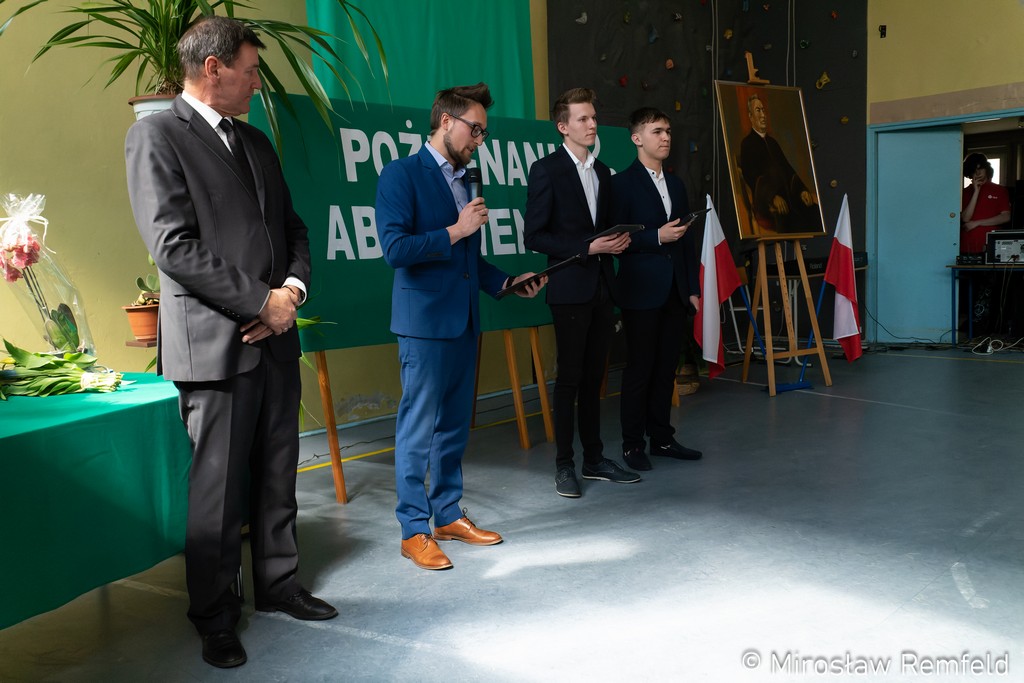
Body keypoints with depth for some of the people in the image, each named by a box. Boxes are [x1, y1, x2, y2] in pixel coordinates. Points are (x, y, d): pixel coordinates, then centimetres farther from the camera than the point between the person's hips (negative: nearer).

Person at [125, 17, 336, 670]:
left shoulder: (257, 142, 18)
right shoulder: (156, 135, -5)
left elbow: (293, 228, 18)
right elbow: (174, 247, -14)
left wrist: (293, 289, -2)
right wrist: (262, 301, -13)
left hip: (275, 338, 7)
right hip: (215, 343, -7)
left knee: (277, 477, 14)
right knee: (218, 491, 1)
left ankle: (278, 583, 31)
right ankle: (216, 618, 17)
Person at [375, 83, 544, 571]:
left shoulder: (461, 180, 17)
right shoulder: (402, 174, -7)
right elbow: (395, 249, -17)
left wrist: (507, 282, 13)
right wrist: (455, 231, -14)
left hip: (463, 322, 8)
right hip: (425, 323, -8)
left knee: (454, 426, 13)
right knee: (418, 430, -1)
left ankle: (448, 516, 25)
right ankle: (413, 531, 9)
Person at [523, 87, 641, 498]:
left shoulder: (602, 172, 15)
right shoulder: (546, 170, -7)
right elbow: (533, 236, -12)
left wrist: (618, 240, 2)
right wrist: (587, 248, -17)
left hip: (601, 288, 6)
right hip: (570, 289, -6)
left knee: (594, 376, 11)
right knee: (569, 377, -1)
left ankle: (594, 459, 20)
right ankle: (564, 465, 9)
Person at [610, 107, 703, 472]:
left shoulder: (676, 184, 16)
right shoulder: (623, 183, -4)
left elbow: (687, 240, 17)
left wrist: (693, 288, 13)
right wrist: (657, 237, -18)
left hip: (676, 291, 6)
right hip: (642, 291, -6)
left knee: (667, 367, 10)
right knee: (639, 369, -1)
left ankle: (661, 437, 20)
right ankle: (632, 444, 9)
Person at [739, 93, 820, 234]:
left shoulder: (773, 142, 28)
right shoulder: (747, 144, 5)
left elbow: (788, 169, 22)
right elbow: (750, 177, -8)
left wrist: (802, 190, 4)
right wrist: (773, 197, -21)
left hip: (787, 196, 6)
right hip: (766, 201, -6)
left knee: (812, 210, -22)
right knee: (782, 213, -37)